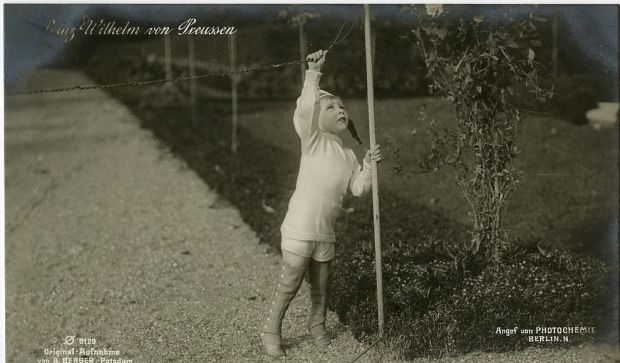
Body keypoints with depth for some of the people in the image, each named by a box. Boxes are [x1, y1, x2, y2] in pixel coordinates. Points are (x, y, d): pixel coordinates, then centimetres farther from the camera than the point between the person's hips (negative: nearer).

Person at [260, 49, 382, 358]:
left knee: (321, 288, 17)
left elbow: (359, 189, 8)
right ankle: (271, 331, 19)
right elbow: (305, 111, -22)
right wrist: (313, 75, -25)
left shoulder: (349, 156, 12)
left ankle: (317, 325, 41)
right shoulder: (313, 140, -5)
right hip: (299, 230, -6)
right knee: (289, 285, 1)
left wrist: (369, 166, -6)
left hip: (325, 233, 6)